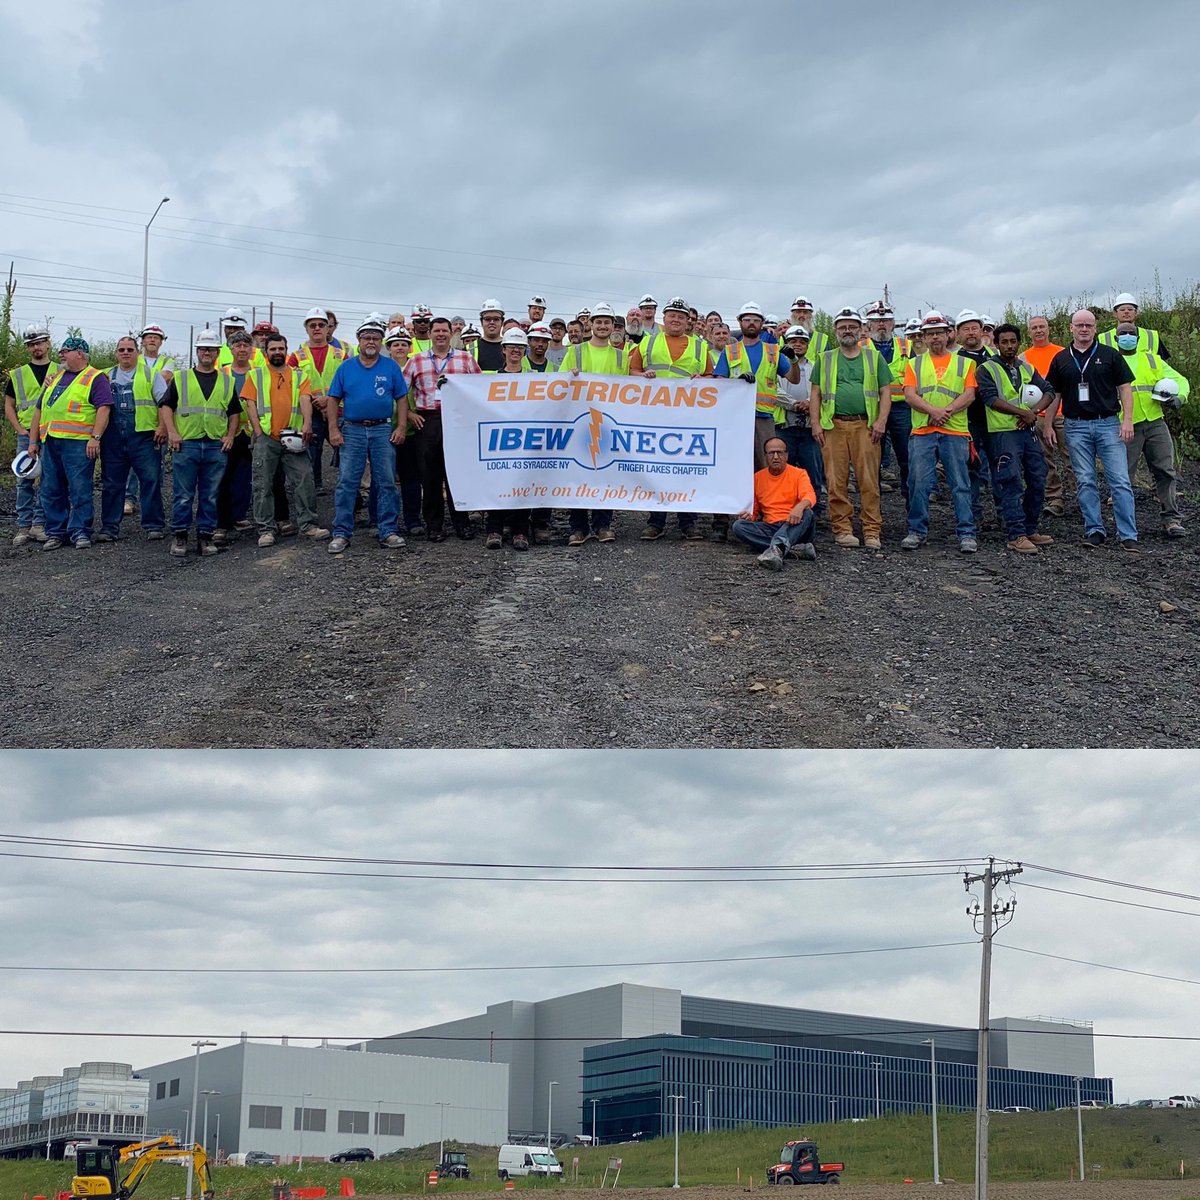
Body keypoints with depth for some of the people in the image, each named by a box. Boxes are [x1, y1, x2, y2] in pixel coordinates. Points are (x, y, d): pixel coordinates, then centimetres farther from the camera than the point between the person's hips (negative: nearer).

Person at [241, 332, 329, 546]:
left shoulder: (299, 376, 13)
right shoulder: (256, 375, 11)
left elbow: (305, 400, -2)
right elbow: (250, 404, 3)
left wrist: (307, 423, -21)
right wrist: (258, 432, -8)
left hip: (293, 438, 1)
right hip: (265, 438, -1)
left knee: (304, 480, -5)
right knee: (263, 485, -1)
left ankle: (308, 525, 0)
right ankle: (266, 530, 3)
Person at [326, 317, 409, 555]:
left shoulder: (391, 367, 7)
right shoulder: (346, 367, 7)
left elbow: (401, 399, 6)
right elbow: (334, 399, 6)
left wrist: (401, 427, -4)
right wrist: (333, 429, -3)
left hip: (383, 431, 0)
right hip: (352, 430, 0)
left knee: (387, 483, 1)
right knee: (346, 483, -3)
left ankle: (388, 532, 7)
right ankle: (341, 533, 0)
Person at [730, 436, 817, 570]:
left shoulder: (798, 474, 4)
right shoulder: (757, 478, 14)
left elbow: (810, 496, -14)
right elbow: (754, 511, 20)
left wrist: (800, 506, -38)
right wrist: (749, 516, -5)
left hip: (793, 527, -3)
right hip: (769, 528, 3)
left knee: (806, 513, -34)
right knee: (738, 526, -23)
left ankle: (776, 548, -58)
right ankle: (793, 548, -35)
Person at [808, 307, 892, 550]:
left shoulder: (874, 357, 13)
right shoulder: (825, 360, 15)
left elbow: (885, 391, 9)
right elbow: (815, 393, 12)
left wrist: (881, 421, -4)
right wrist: (815, 423, 0)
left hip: (865, 426, -1)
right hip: (833, 426, 1)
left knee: (869, 480, -5)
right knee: (836, 481, -2)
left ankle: (872, 532, -2)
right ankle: (842, 529, 4)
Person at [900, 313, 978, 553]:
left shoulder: (963, 363, 13)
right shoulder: (914, 364, 14)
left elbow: (969, 395, 2)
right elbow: (910, 395, 1)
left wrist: (948, 411, -14)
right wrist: (933, 411, -15)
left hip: (955, 432, -1)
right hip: (922, 432, 1)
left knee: (960, 485, -2)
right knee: (919, 483, -2)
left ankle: (967, 533, 0)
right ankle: (917, 531, 8)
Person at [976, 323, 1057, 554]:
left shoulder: (1026, 368, 17)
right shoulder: (986, 369, -2)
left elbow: (1048, 392, 10)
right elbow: (991, 399, -14)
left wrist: (1034, 411, -10)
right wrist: (1022, 413, -17)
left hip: (1029, 431, 7)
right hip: (1003, 433, -6)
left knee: (1037, 481, 9)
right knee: (1012, 485, -10)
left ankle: (1030, 530, 21)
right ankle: (1016, 536, -9)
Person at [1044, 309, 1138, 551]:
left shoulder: (1110, 355, 4)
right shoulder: (1061, 359, 9)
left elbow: (1125, 388, 3)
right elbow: (1054, 394, 15)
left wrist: (1127, 420, -7)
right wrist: (1048, 425, 9)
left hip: (1108, 424, -2)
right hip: (1076, 427, 2)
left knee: (1120, 481, -6)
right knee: (1085, 483, 3)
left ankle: (1128, 535, -5)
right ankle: (1094, 531, 11)